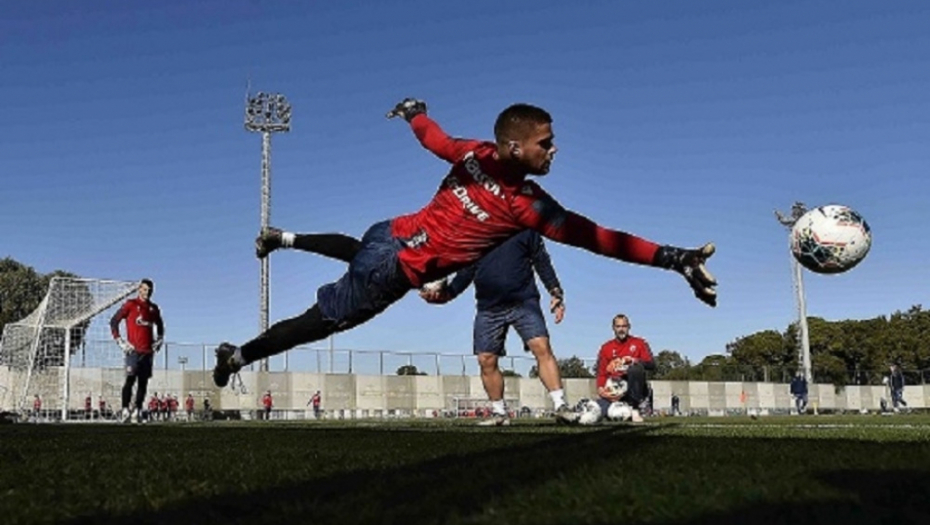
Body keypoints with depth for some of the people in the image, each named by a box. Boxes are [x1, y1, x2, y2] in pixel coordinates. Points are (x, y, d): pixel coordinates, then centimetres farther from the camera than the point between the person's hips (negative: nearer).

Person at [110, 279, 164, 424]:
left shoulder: (154, 308, 14)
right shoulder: (130, 305, 0)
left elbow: (160, 326, 30)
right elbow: (114, 321, 0)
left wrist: (159, 340, 17)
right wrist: (120, 341, -5)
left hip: (148, 351, 5)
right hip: (133, 350, -5)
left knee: (143, 383, 3)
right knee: (130, 379, -14)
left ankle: (136, 412, 6)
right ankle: (125, 410, -12)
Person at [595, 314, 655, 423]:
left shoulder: (639, 343, 5)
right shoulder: (606, 348, 10)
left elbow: (651, 365, -3)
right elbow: (602, 373, 9)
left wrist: (635, 361, -21)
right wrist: (601, 389, -10)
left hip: (632, 386, -2)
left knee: (636, 368, -34)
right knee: (600, 410, -21)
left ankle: (635, 408, -25)